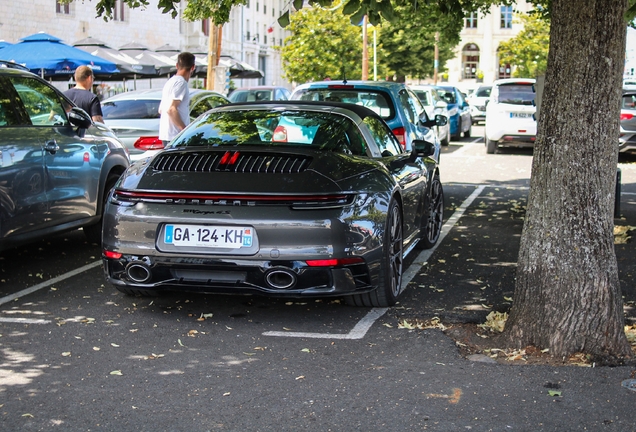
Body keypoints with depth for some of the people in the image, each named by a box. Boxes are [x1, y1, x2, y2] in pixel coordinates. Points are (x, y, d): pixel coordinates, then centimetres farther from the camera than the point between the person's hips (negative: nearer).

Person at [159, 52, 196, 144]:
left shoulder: (170, 81, 18)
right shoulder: (181, 82, -13)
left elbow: (161, 110, 23)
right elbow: (171, 110, -21)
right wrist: (185, 130, -17)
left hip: (165, 133, 10)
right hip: (175, 135, -10)